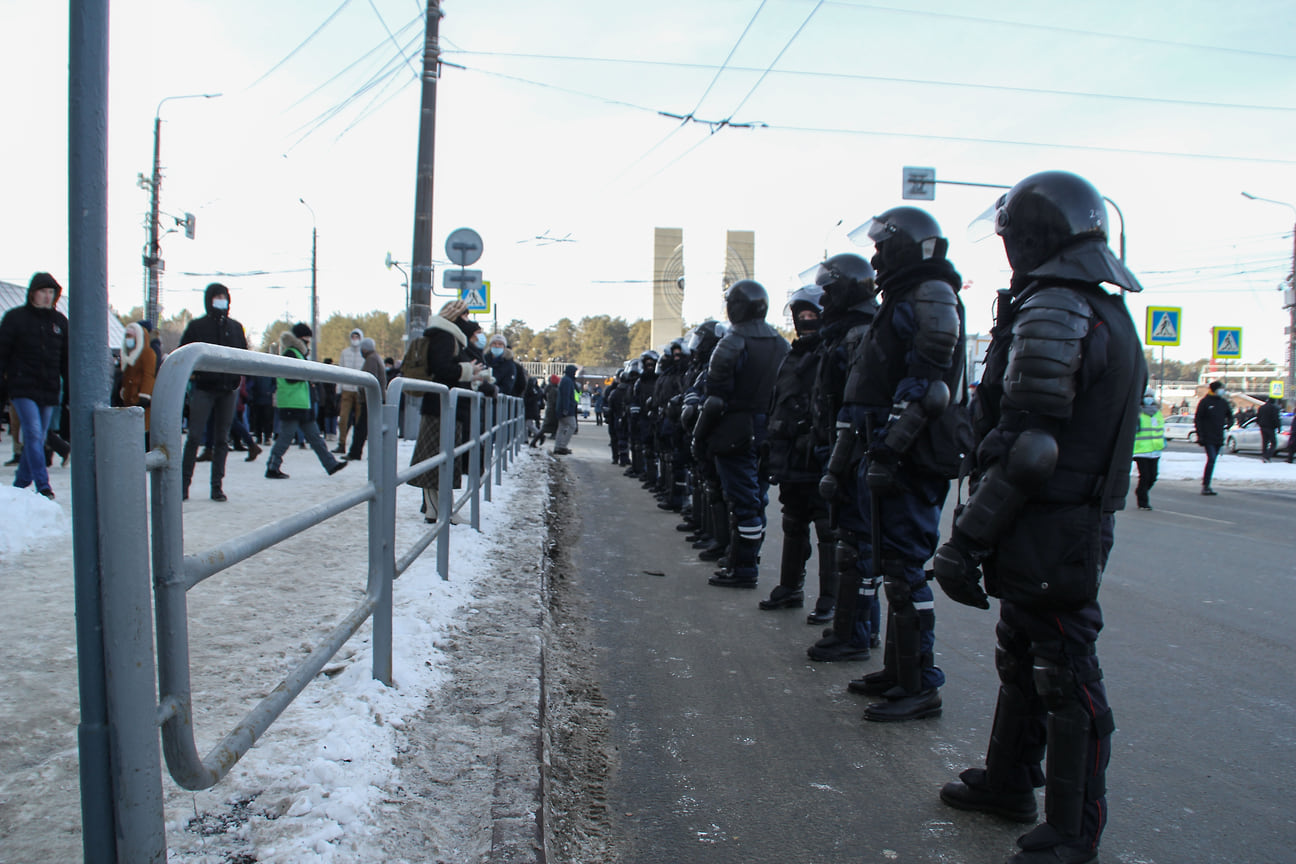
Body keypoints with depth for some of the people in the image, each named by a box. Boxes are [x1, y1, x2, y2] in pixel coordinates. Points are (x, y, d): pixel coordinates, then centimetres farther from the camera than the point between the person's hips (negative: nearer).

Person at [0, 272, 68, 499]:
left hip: (49, 390, 4)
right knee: (33, 433, -14)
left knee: (38, 438, 8)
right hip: (22, 388, -4)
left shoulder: (60, 321, 12)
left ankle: (20, 484, 23)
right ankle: (43, 487, -15)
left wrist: (71, 390, 12)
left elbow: (67, 359, 17)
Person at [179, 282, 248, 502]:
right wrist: (195, 371, -12)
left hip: (227, 390, 3)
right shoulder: (197, 326, 3)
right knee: (195, 436, -7)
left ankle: (217, 486, 10)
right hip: (204, 388, -3)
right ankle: (184, 483, 2)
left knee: (222, 439, 5)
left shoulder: (235, 327, 13)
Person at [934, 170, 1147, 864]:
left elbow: (1024, 448, -24)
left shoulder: (1053, 310, -17)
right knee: (1023, 656, 21)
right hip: (1088, 522, 10)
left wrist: (967, 537, -21)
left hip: (1046, 532, -10)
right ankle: (1007, 783, 38)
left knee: (1065, 676, 0)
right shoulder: (1109, 312, 16)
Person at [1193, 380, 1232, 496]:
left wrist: (1229, 423, 3)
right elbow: (1197, 419, -5)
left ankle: (1205, 486, 16)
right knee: (1211, 459, -16)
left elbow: (1230, 415, 26)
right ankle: (1205, 486, -14)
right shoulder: (1205, 402, -5)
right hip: (1208, 437, -6)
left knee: (1212, 461, 9)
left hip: (1219, 438, 6)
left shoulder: (1224, 403, 11)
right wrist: (1200, 435, -11)